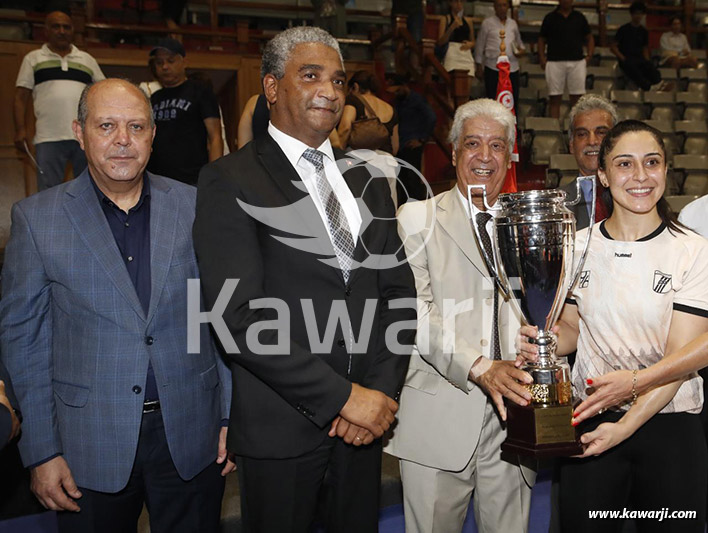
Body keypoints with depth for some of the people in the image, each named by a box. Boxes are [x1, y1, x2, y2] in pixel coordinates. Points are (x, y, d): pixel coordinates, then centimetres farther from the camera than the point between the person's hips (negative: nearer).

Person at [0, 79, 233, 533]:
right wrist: (42, 451, -3)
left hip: (192, 438, 1)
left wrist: (232, 416, 2)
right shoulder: (37, 218, -3)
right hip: (90, 445, -1)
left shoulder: (197, 208, 0)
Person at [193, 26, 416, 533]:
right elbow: (239, 317, -17)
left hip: (367, 416, 5)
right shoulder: (230, 181, -9)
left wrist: (383, 390, -6)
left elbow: (399, 291, 8)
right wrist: (343, 396, -16)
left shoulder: (365, 179, 10)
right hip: (281, 427, -5)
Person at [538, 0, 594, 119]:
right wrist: (542, 58, -4)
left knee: (577, 98, -1)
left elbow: (589, 38, 18)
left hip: (577, 61, 2)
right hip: (555, 62, -1)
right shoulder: (550, 18, 8)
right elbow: (542, 39, 9)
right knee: (554, 99, -2)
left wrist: (589, 55, 4)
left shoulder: (579, 17, 12)